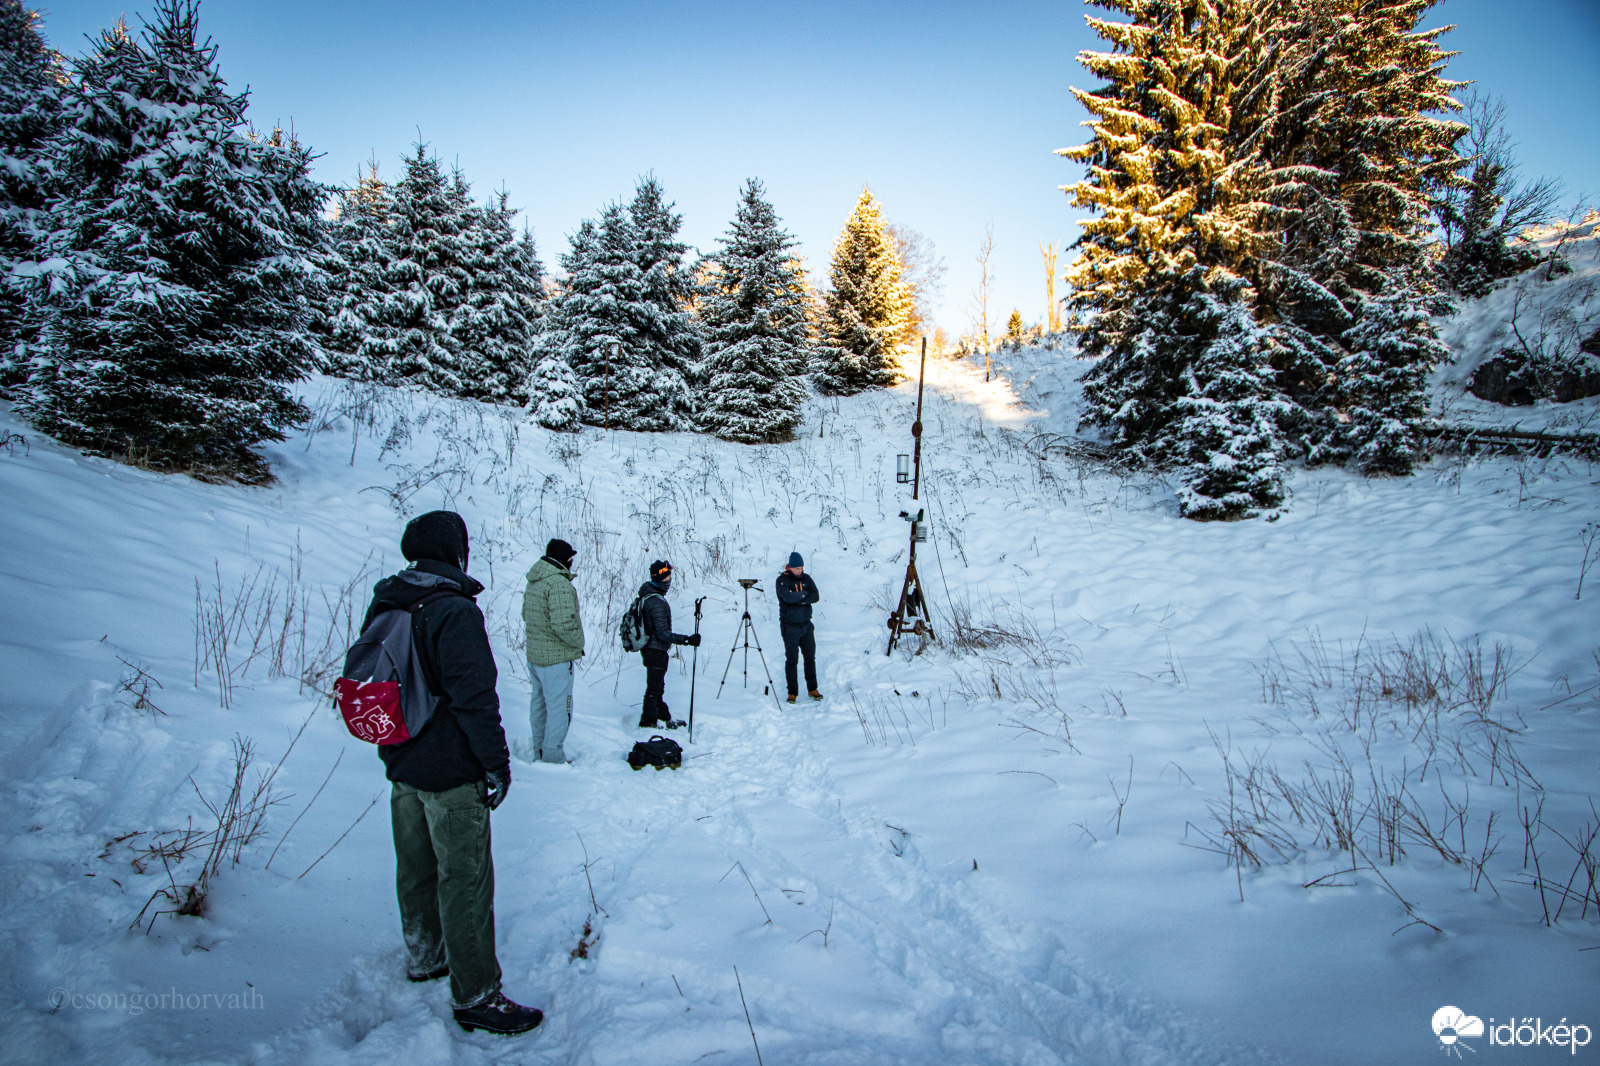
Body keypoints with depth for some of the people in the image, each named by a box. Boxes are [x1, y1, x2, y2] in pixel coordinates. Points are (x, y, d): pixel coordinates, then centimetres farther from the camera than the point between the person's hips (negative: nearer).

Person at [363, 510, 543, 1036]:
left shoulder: (383, 607, 5)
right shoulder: (454, 611, -22)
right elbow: (475, 697, -24)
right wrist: (496, 763, -15)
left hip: (402, 766, 9)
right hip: (451, 774, -8)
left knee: (416, 868, 22)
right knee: (465, 880, 1)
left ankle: (425, 956, 42)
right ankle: (475, 997, 12)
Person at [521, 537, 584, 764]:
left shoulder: (533, 582, 9)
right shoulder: (559, 584, -21)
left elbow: (526, 615, 18)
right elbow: (563, 623, -27)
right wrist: (578, 643, -11)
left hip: (534, 655, 10)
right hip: (556, 658, -10)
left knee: (539, 705, 20)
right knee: (559, 709, 0)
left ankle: (540, 752, 33)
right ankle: (553, 758, 5)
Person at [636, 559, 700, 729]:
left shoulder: (646, 595, 6)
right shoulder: (657, 602, -25)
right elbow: (663, 633, -28)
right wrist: (687, 639, -30)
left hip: (648, 649, 10)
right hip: (656, 651, -10)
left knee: (657, 687, 20)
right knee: (654, 689, 4)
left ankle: (664, 718, 32)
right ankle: (648, 723, 15)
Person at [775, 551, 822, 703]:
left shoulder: (806, 578, 5)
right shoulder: (782, 580, -9)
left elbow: (816, 596, -7)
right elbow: (788, 597, -26)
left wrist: (797, 599, -19)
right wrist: (804, 594, -11)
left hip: (806, 625, 5)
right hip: (790, 627, -5)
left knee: (810, 658, 9)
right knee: (791, 659, -2)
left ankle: (812, 689, 21)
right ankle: (792, 692, 7)